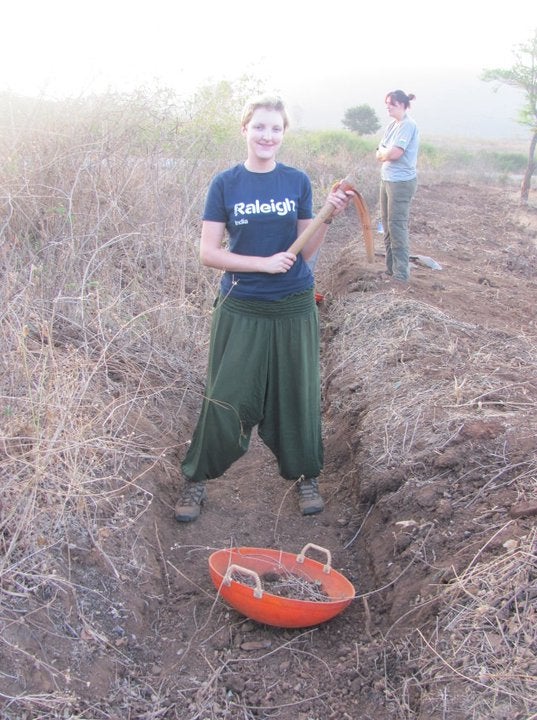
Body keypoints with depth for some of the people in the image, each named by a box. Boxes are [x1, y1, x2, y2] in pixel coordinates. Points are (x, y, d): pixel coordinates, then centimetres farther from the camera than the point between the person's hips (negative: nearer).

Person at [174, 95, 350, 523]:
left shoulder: (297, 182, 1)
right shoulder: (225, 184, -3)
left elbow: (306, 251, 0)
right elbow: (208, 252, -8)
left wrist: (329, 217, -15)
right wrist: (263, 263, -17)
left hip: (293, 309, 2)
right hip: (241, 310, -1)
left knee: (296, 394, 11)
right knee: (226, 397, 4)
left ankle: (305, 475, 32)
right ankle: (197, 479, 22)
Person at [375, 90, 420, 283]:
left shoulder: (408, 125, -13)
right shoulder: (392, 125, 13)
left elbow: (394, 153, -22)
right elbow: (380, 153, 10)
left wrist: (384, 153, -2)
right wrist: (387, 153, -10)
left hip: (401, 181, -9)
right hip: (387, 179, 9)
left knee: (397, 226, -7)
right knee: (387, 224, 14)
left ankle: (401, 273, -1)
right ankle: (391, 268, 25)